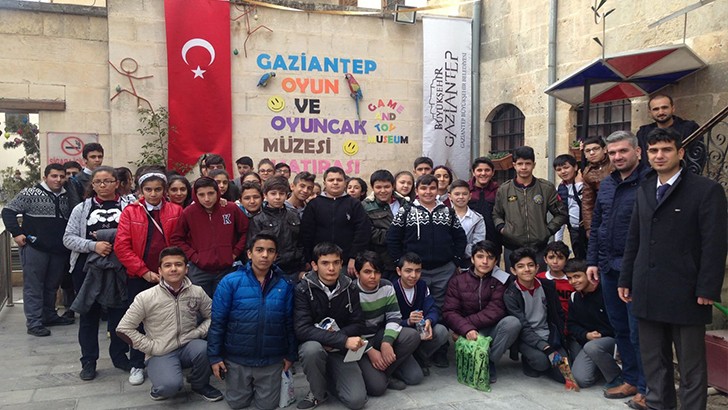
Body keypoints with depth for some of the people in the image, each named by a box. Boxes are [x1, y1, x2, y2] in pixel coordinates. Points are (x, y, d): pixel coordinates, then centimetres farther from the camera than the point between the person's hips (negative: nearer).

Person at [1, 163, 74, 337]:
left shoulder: (67, 197, 10)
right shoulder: (30, 193, -5)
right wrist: (16, 233, -10)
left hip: (59, 250, 5)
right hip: (35, 247, -5)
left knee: (52, 285, 15)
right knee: (33, 286, 1)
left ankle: (49, 316, 29)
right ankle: (34, 323, 5)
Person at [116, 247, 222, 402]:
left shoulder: (197, 292, -3)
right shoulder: (146, 297, -9)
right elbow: (124, 329, -5)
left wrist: (198, 333, -10)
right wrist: (152, 347, -9)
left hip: (188, 347, 3)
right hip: (161, 353, -3)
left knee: (205, 348, -31)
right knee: (170, 385, -32)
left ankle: (199, 384, 1)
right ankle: (161, 387, 8)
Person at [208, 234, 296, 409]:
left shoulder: (285, 285, -5)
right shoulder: (230, 282, -10)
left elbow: (289, 324, 1)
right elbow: (217, 322, -8)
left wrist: (291, 354, 4)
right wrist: (215, 356, -9)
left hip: (271, 360, 1)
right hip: (237, 358, 0)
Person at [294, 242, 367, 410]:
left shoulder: (350, 287, -4)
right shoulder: (303, 289, -14)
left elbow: (358, 325, -2)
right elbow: (302, 330, -24)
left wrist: (333, 341, -20)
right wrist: (343, 340, -31)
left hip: (341, 351, 2)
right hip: (314, 345, -2)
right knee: (312, 349, -37)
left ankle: (328, 378, 16)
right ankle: (317, 393, -7)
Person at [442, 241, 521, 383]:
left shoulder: (500, 280, -1)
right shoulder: (457, 281, 3)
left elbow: (495, 311, -13)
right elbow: (449, 312, -8)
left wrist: (465, 323, -20)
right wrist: (466, 329, -27)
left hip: (492, 330, 2)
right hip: (471, 333, -1)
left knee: (512, 322, -28)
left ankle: (489, 363, -10)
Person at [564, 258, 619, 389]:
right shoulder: (574, 298, 7)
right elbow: (571, 325, 9)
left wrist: (601, 334, -17)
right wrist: (586, 335, -10)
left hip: (611, 338, -5)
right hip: (587, 341, 6)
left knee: (592, 347, -38)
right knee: (582, 379, -14)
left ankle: (618, 378, -14)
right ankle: (602, 364, 19)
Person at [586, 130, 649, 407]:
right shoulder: (607, 184, 12)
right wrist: (592, 261, 12)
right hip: (608, 268, 7)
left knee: (638, 332, 1)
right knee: (620, 328, 15)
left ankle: (646, 388, 16)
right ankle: (631, 380, 30)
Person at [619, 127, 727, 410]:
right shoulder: (644, 190, 13)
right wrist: (626, 280, 11)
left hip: (685, 294, -5)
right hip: (647, 293, 6)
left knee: (692, 366, 7)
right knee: (653, 362, 15)